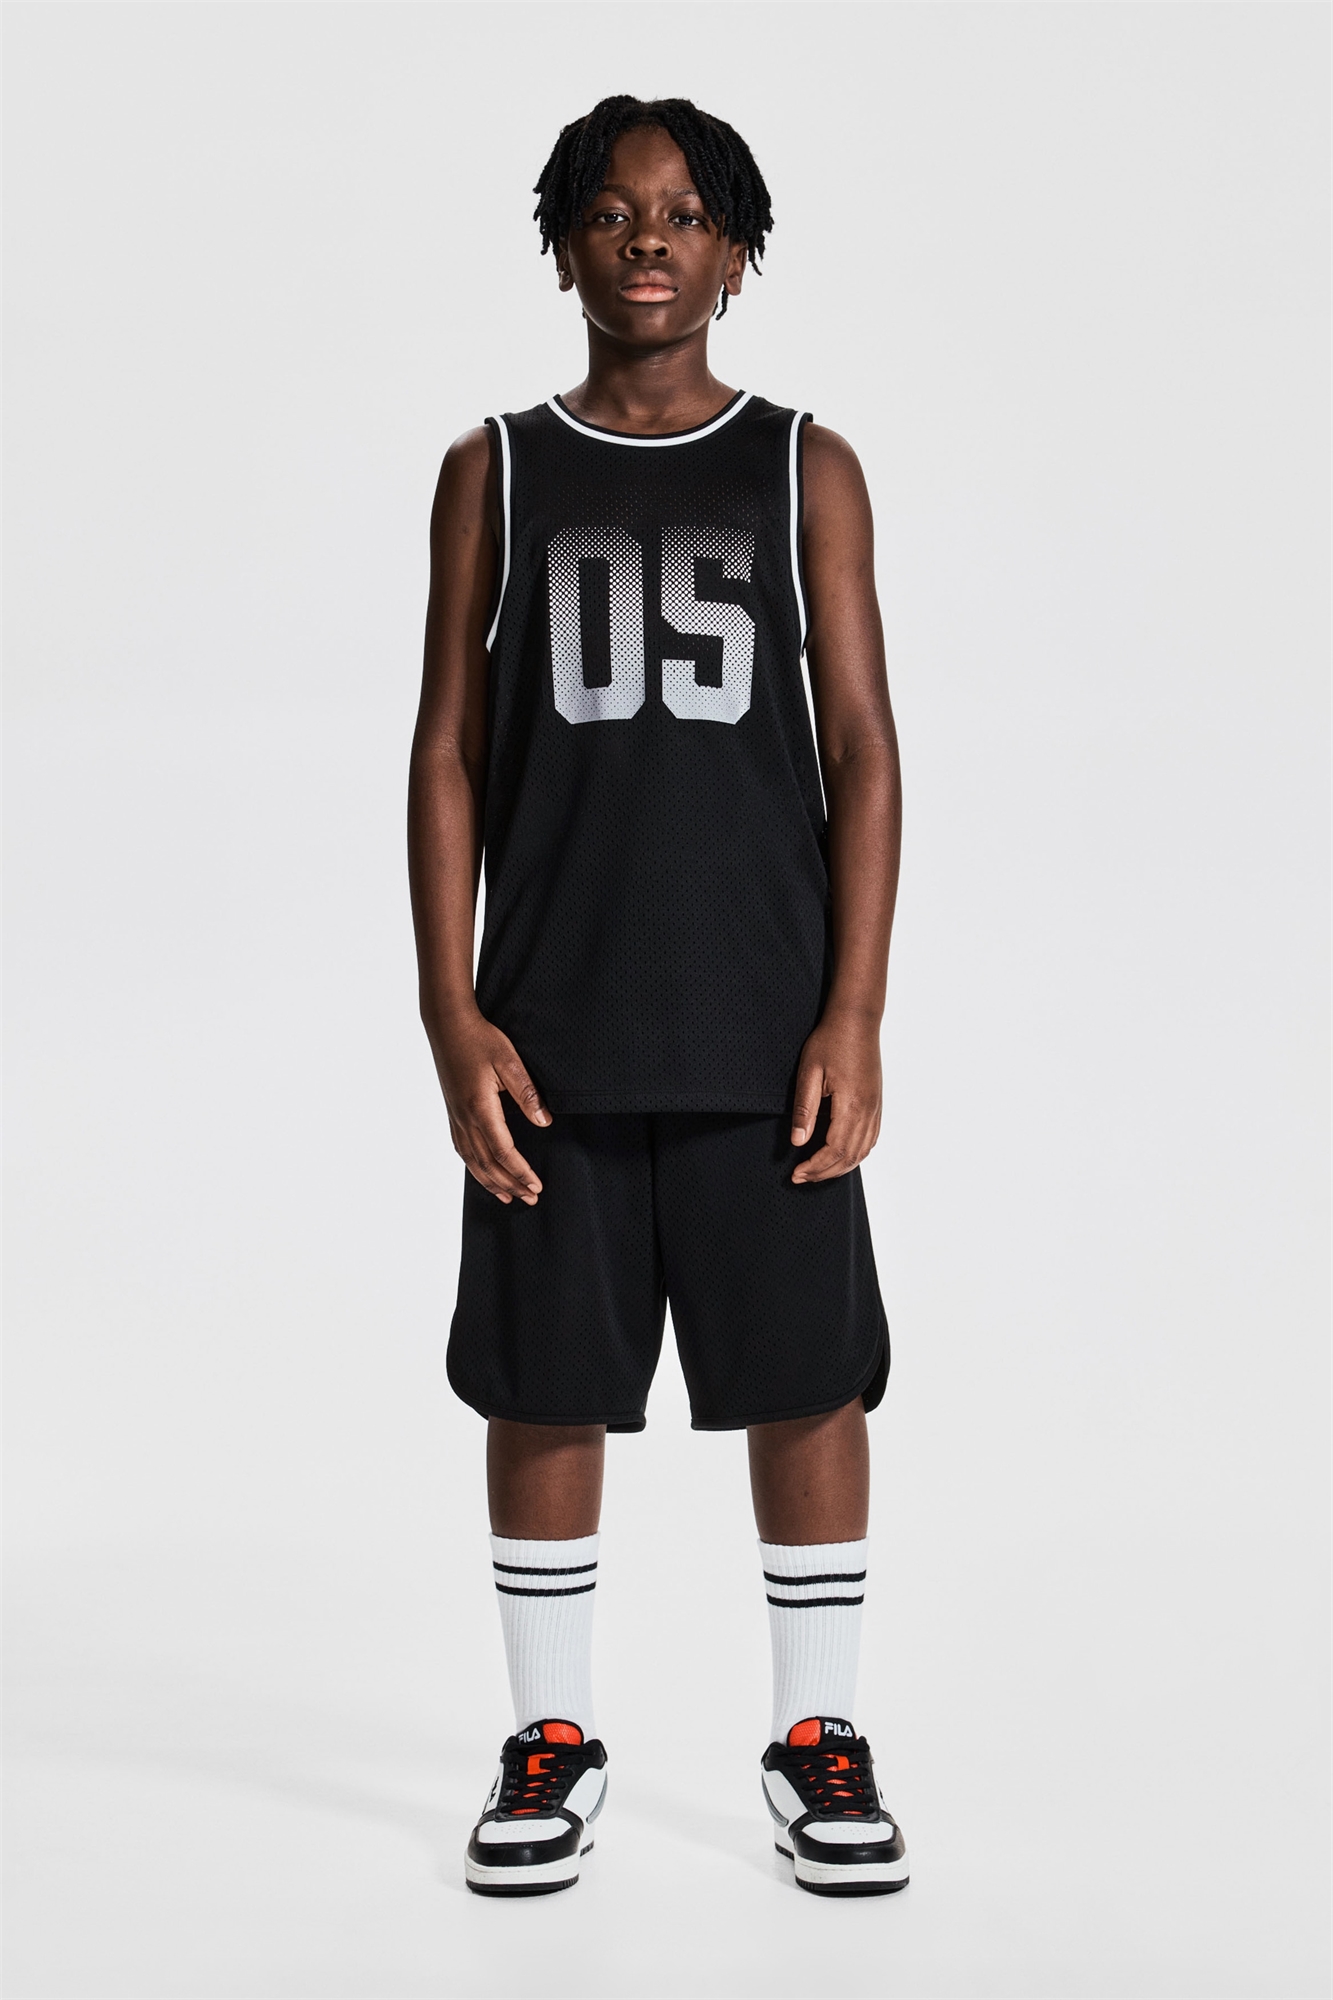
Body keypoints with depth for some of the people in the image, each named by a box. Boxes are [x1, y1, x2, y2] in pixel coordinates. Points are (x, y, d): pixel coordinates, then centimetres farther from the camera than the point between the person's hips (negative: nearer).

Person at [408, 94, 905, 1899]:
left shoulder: (804, 470, 6)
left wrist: (855, 1016, -7)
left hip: (764, 1030, 0)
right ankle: (553, 1743, 21)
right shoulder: (497, 473, 7)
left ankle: (818, 1740, 19)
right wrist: (454, 1019, -5)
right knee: (545, 1390, 5)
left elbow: (862, 753, 2)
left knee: (808, 1382, 3)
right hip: (554, 1032, 1)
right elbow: (450, 754, 4)